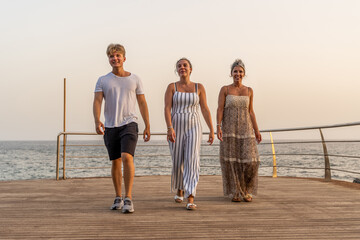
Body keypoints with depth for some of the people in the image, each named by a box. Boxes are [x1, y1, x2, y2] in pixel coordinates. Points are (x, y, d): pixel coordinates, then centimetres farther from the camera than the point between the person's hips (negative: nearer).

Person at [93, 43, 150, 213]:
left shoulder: (134, 79, 9)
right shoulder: (102, 80, 8)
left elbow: (142, 104, 11)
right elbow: (97, 102, -4)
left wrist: (147, 126, 8)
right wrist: (97, 121, -22)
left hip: (129, 124, -2)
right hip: (110, 126, 2)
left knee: (127, 157, -20)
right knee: (115, 162, 8)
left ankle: (128, 199, -18)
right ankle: (118, 198, 21)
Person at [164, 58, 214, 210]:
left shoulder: (199, 87, 5)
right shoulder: (171, 87, 2)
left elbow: (205, 110, 4)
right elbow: (167, 109, -7)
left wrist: (212, 130, 0)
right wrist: (170, 128, -20)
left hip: (193, 129, -1)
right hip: (176, 128, 1)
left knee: (192, 161, -16)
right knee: (177, 163, 8)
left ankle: (190, 199, -20)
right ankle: (180, 190, 36)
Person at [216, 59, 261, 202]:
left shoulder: (249, 91, 10)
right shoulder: (225, 89, 1)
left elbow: (250, 112, 10)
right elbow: (220, 110, -4)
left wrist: (256, 131, 4)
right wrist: (218, 127, -17)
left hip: (245, 129, 2)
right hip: (229, 129, -2)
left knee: (249, 160, -7)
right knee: (232, 161, -3)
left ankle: (246, 191, 11)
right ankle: (235, 192, 8)